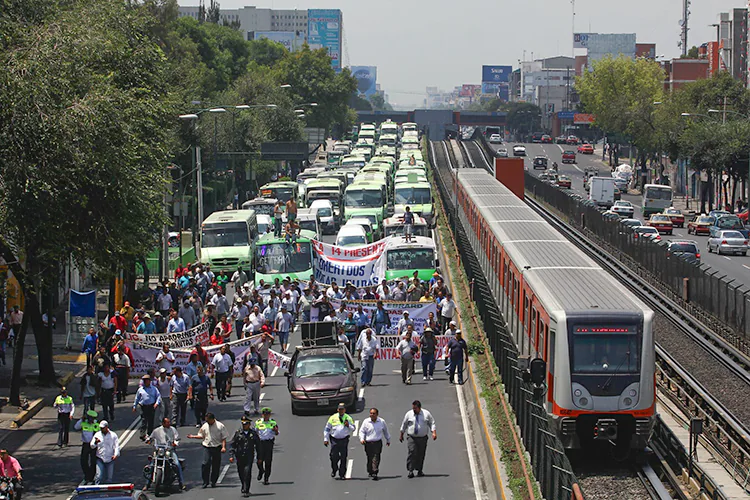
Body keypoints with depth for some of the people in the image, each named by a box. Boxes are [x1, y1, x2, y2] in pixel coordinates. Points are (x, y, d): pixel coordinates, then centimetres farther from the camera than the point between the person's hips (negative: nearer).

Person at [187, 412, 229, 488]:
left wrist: (223, 447, -10)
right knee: (205, 464, -11)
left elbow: (224, 438, 0)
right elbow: (201, 436, 19)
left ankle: (213, 482, 16)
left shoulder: (220, 426, -1)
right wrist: (193, 436, 5)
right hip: (207, 447, 2)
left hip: (217, 447, -2)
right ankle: (205, 482, -5)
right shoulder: (205, 426, 8)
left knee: (216, 465, 3)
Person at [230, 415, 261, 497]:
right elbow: (232, 444, 4)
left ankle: (246, 490, -13)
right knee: (241, 474, 10)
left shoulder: (253, 433, 4)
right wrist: (231, 456, -5)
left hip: (249, 456, -2)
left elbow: (258, 446, 11)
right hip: (239, 456, 2)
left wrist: (259, 457, 11)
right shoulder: (238, 433, 4)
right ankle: (244, 487, 33)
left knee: (247, 473, -15)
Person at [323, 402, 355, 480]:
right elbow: (327, 429, 8)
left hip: (344, 440, 0)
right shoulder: (333, 418, 4)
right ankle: (334, 470, 25)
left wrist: (348, 426, -16)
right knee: (334, 457, -3)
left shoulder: (348, 418, 5)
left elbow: (353, 429, 4)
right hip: (334, 440, 0)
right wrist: (325, 439, 2)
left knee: (343, 458, 1)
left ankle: (342, 474, 9)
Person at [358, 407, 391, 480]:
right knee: (369, 459, 6)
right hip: (368, 443, 1)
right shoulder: (366, 422, 2)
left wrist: (388, 440, 29)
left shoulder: (382, 422, 4)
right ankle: (370, 471, 27)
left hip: (378, 443, -1)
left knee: (376, 458, -13)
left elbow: (386, 431, 19)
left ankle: (374, 473, -18)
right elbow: (362, 431, 6)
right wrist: (362, 439, -12)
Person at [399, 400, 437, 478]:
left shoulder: (426, 414, 3)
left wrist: (434, 432, -8)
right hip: (411, 438, -1)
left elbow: (432, 423, 7)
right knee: (412, 452, -16)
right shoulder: (409, 414, 3)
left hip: (422, 438, 1)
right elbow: (404, 425, 14)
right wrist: (401, 435, 18)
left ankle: (420, 470, 20)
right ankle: (410, 471, -16)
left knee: (421, 454, 4)